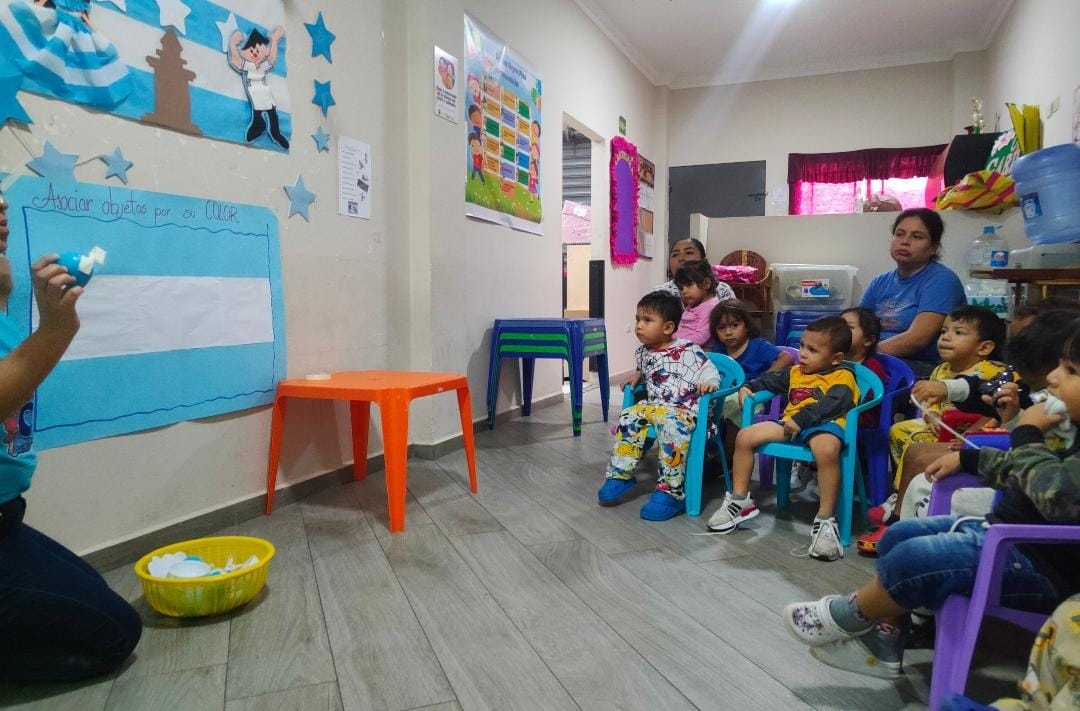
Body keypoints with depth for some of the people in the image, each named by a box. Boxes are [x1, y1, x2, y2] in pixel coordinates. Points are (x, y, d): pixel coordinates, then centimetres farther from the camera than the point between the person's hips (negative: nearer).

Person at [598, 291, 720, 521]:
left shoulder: (687, 350, -8)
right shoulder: (643, 352, 12)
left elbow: (710, 371, -6)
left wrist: (708, 382, -27)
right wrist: (637, 376, 14)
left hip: (683, 408, -7)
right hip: (653, 405, 7)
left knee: (672, 427, -36)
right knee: (628, 418, -16)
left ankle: (670, 492, -30)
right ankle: (620, 475, -3)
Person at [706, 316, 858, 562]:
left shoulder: (843, 376, 2)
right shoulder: (796, 372, 25)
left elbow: (832, 404, -15)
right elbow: (771, 380, 37)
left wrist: (801, 418, -25)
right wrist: (748, 387, 19)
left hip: (823, 424, -7)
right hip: (790, 424, 7)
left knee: (827, 449, -42)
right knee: (745, 436, -7)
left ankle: (825, 520, -31)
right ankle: (739, 500, 5)